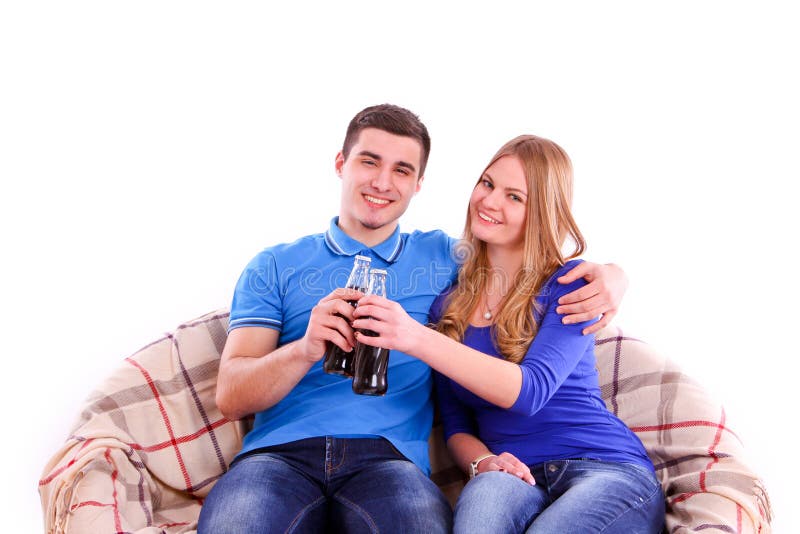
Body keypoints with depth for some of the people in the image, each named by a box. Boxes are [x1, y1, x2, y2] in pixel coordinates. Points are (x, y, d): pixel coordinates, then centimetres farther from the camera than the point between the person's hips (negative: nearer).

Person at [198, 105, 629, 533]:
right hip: (280, 452, 0)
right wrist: (305, 349, -16)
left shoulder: (443, 257, 19)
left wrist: (605, 276, 1)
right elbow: (230, 398, 5)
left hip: (388, 456, 1)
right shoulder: (274, 267, 15)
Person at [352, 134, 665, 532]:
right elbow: (455, 424, 11)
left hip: (607, 469, -1)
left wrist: (418, 340, -27)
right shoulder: (449, 301, 11)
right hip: (515, 478, 2)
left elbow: (531, 390, -18)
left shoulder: (573, 284, -1)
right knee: (485, 490, -35)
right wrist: (481, 462, -12)